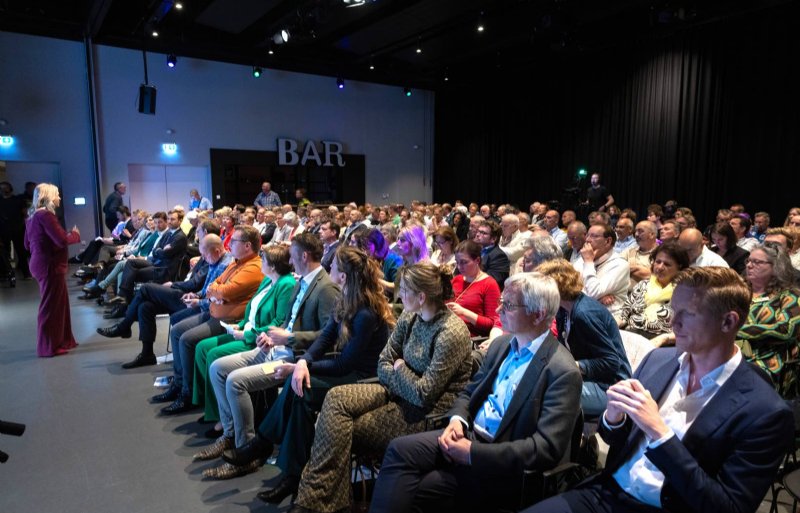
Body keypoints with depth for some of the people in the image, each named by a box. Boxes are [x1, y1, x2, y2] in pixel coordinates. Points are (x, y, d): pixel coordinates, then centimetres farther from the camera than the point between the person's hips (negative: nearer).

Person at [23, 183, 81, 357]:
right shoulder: (45, 215, -16)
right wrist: (75, 234, -3)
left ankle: (61, 341, 24)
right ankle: (49, 346, 8)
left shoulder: (32, 216, 13)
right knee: (51, 305, 0)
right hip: (50, 266, -9)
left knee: (59, 303, 16)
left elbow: (27, 244, 19)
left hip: (41, 264, 9)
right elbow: (62, 240, -20)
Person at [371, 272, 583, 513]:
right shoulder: (502, 343, 7)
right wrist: (457, 419, -7)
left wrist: (474, 453, -22)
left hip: (504, 465, -6)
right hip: (469, 435, 7)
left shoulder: (563, 371, -16)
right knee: (400, 448, -15)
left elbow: (547, 449, -21)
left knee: (411, 491, -18)